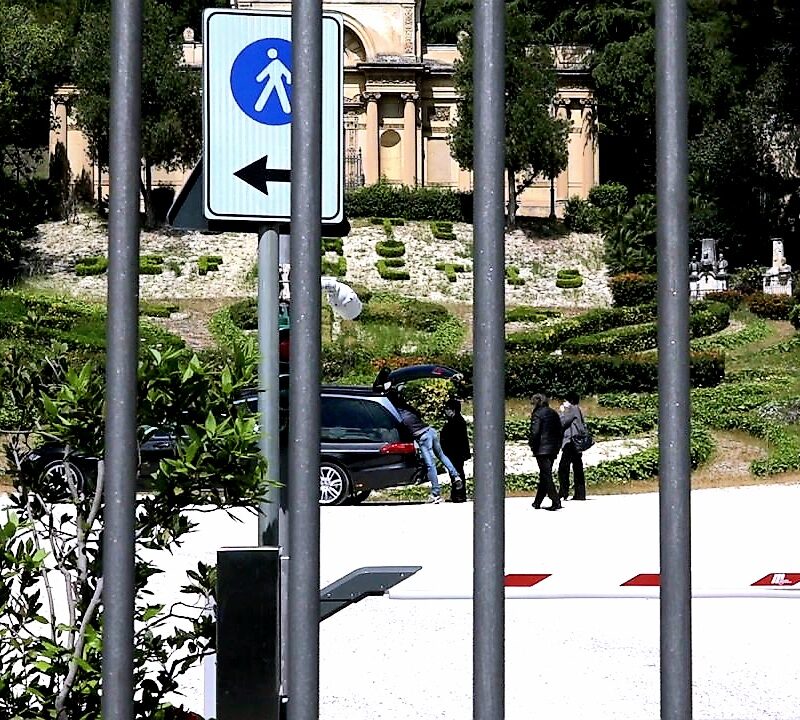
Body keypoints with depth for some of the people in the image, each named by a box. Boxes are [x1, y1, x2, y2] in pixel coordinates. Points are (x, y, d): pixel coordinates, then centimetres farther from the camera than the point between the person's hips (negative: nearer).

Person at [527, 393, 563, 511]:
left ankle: (556, 502, -16)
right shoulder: (554, 414, 14)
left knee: (546, 476, -7)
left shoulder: (537, 414, -9)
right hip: (553, 448, 8)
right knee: (544, 475, 15)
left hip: (542, 449, -8)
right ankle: (537, 502, 22)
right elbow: (560, 432, 15)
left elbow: (534, 432, -17)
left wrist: (533, 446, -4)